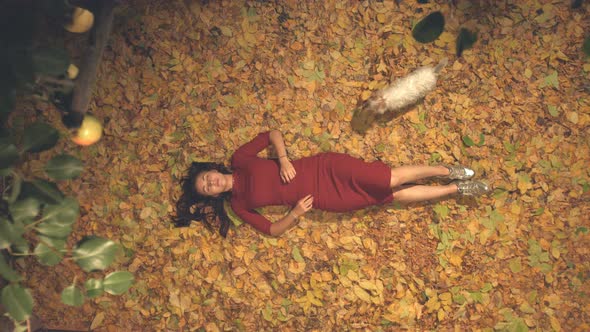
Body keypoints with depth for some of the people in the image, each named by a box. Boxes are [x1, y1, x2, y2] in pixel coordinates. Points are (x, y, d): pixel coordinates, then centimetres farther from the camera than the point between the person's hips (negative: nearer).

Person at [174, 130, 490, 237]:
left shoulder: (239, 159, 0)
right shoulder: (239, 204, 1)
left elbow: (273, 133, 7)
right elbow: (272, 230, 3)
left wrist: (284, 159, -10)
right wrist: (295, 213, -15)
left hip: (324, 168, 0)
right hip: (321, 199, 0)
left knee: (392, 179, -11)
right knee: (395, 195, -4)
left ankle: (448, 171, 11)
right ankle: (457, 189, 11)